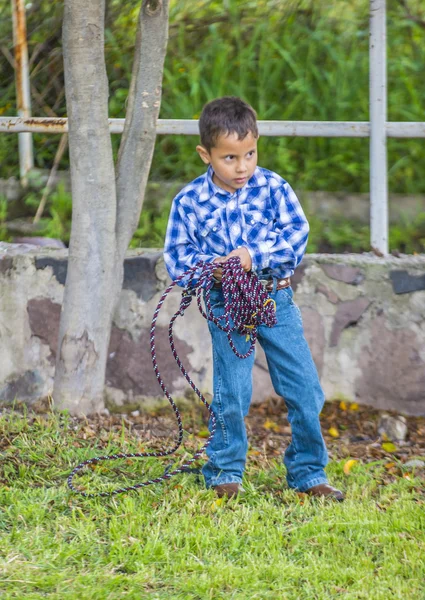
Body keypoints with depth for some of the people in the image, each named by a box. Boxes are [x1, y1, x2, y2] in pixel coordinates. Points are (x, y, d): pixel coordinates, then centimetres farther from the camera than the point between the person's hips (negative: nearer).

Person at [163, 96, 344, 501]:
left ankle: (308, 473, 15)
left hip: (276, 299, 1)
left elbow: (297, 233, -7)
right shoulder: (190, 202, -4)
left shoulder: (272, 188, -3)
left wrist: (254, 254, -20)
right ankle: (224, 473, 18)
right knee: (230, 395, 1)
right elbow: (176, 254, 1)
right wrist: (209, 267, -18)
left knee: (304, 389, 2)